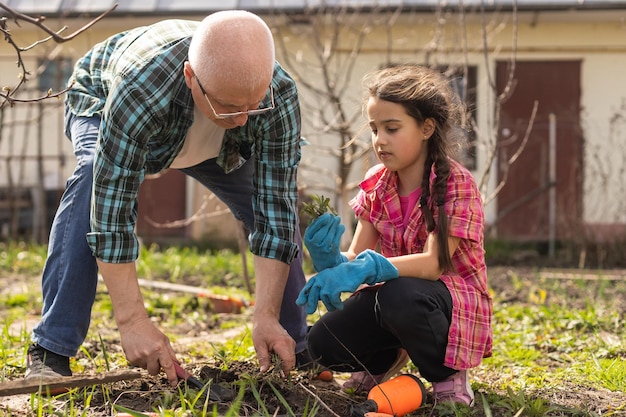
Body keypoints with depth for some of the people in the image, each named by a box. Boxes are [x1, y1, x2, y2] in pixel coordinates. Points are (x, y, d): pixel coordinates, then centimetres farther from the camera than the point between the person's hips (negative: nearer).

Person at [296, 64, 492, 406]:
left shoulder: (455, 184, -18)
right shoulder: (376, 185, -1)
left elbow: (434, 263, -30)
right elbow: (355, 259, -5)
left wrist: (365, 270, -44)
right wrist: (328, 256, -30)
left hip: (452, 298, -5)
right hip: (392, 291, 5)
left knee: (398, 296, -38)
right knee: (323, 343, -18)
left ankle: (449, 376, -10)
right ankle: (386, 359, 17)